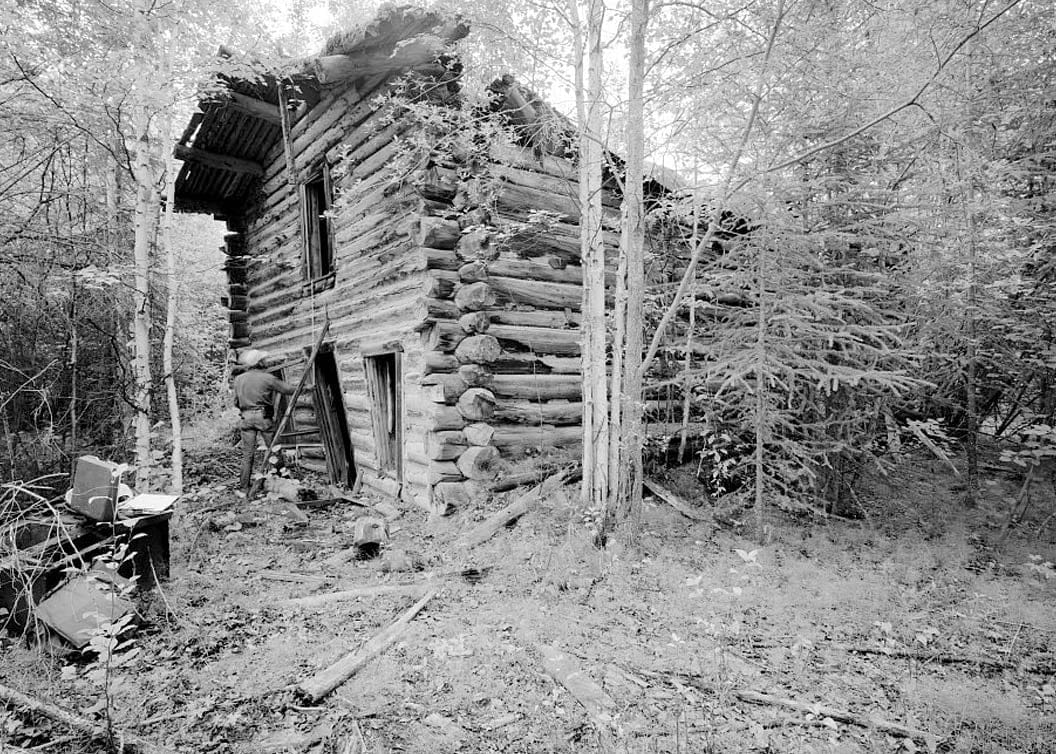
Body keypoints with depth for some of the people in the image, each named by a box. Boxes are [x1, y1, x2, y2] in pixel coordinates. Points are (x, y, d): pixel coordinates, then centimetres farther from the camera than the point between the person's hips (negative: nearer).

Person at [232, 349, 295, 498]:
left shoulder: (239, 379, 5)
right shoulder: (267, 378, -7)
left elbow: (236, 402, 11)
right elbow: (288, 389, -2)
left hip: (247, 418, 3)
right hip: (264, 417, -3)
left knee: (247, 454, 6)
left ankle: (244, 489, 8)